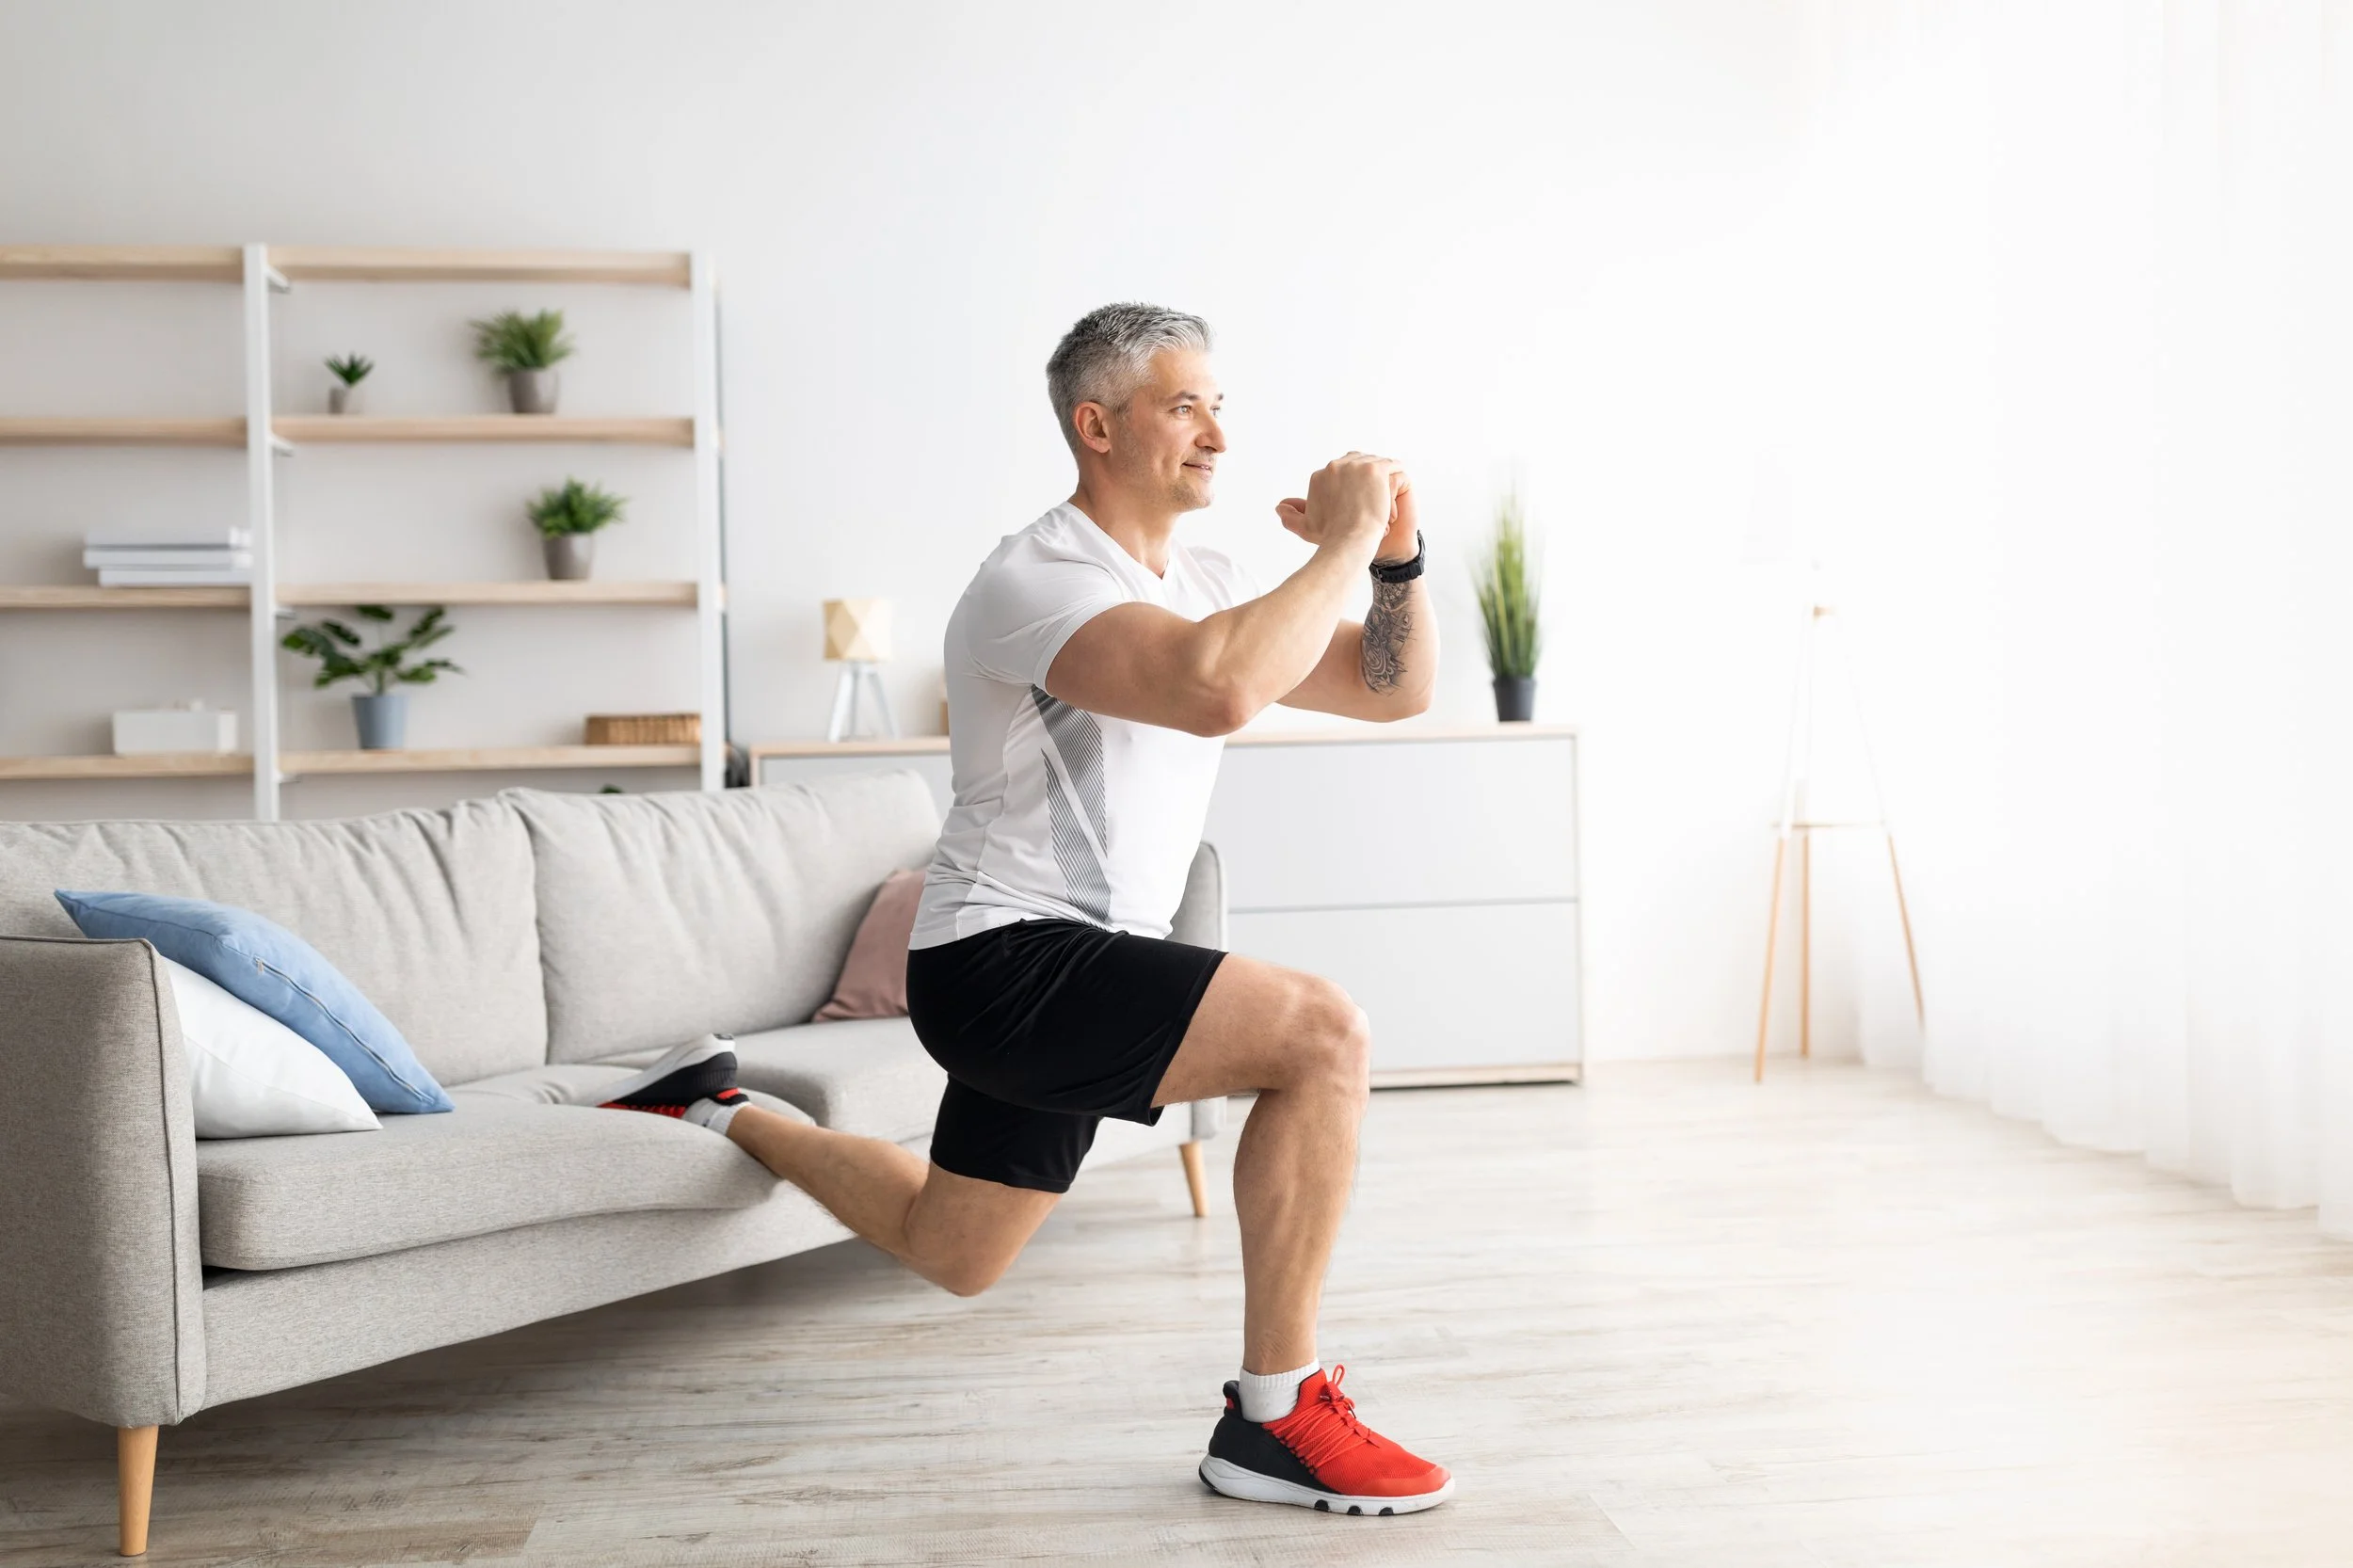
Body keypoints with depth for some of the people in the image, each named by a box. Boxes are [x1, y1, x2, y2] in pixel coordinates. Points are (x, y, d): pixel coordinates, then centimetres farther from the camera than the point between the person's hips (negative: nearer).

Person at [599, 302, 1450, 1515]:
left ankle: (716, 1108, 43)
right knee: (1322, 1032, -26)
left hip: (1069, 976, 10)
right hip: (1007, 959, -10)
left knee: (946, 1252, 24)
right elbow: (1217, 691, -38)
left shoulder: (1207, 585, 10)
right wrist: (1342, 543, -26)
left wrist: (1396, 556, -6)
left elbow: (1395, 687, 11)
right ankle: (1276, 1419, -15)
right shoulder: (1038, 582, -19)